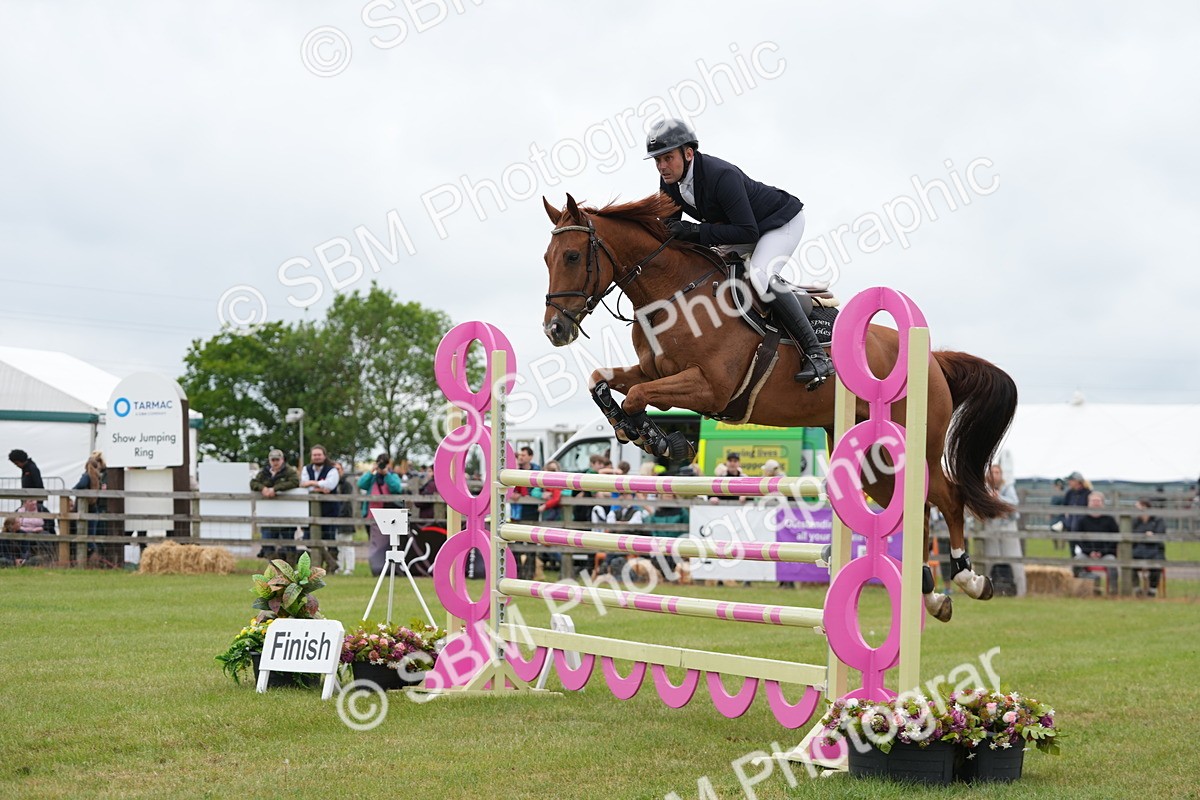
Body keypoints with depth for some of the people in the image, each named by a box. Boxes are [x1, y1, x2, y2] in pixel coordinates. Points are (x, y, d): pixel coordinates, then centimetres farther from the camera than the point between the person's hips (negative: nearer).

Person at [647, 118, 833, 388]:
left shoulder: (722, 176, -36)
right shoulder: (669, 183, -10)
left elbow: (748, 232, -37)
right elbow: (669, 226, 3)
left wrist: (695, 230, -40)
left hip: (783, 220, -9)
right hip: (741, 228, 9)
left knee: (761, 276, -33)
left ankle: (817, 355, -28)